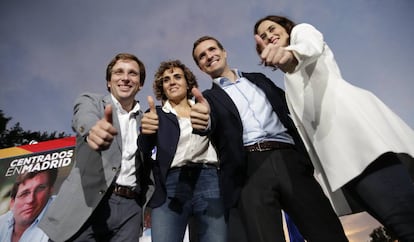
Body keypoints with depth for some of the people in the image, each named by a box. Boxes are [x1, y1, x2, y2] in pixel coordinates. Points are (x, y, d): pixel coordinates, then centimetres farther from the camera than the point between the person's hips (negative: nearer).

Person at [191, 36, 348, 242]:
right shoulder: (210, 97, 13)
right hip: (250, 170, -2)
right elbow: (212, 123, -8)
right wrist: (204, 121, -32)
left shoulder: (258, 79, 24)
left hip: (289, 160, 3)